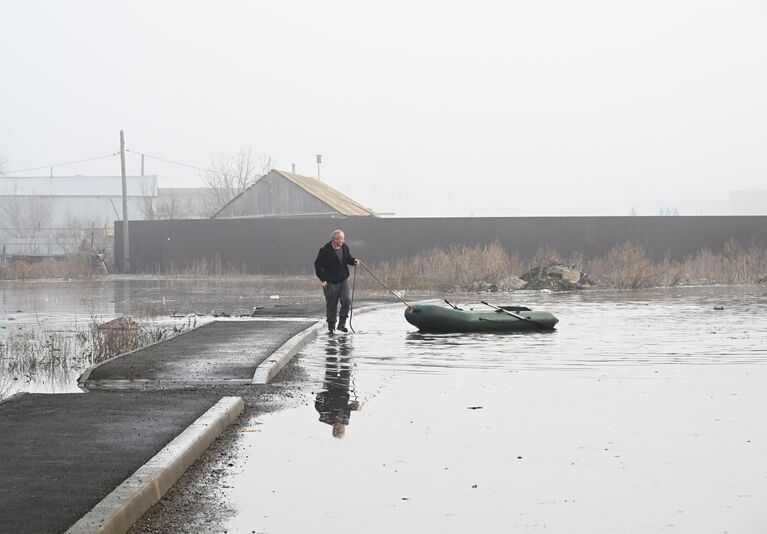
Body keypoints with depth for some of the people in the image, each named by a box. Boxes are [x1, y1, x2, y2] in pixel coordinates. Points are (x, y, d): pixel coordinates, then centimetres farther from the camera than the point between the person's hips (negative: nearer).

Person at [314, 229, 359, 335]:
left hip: (343, 280, 4)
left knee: (346, 300, -13)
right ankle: (331, 327, 15)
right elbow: (317, 266, -8)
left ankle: (341, 324, -5)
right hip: (330, 282, -4)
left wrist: (353, 261, -3)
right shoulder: (325, 251, -14)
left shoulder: (344, 247, 2)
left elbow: (348, 258, 20)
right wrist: (323, 279, -10)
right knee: (331, 305, 2)